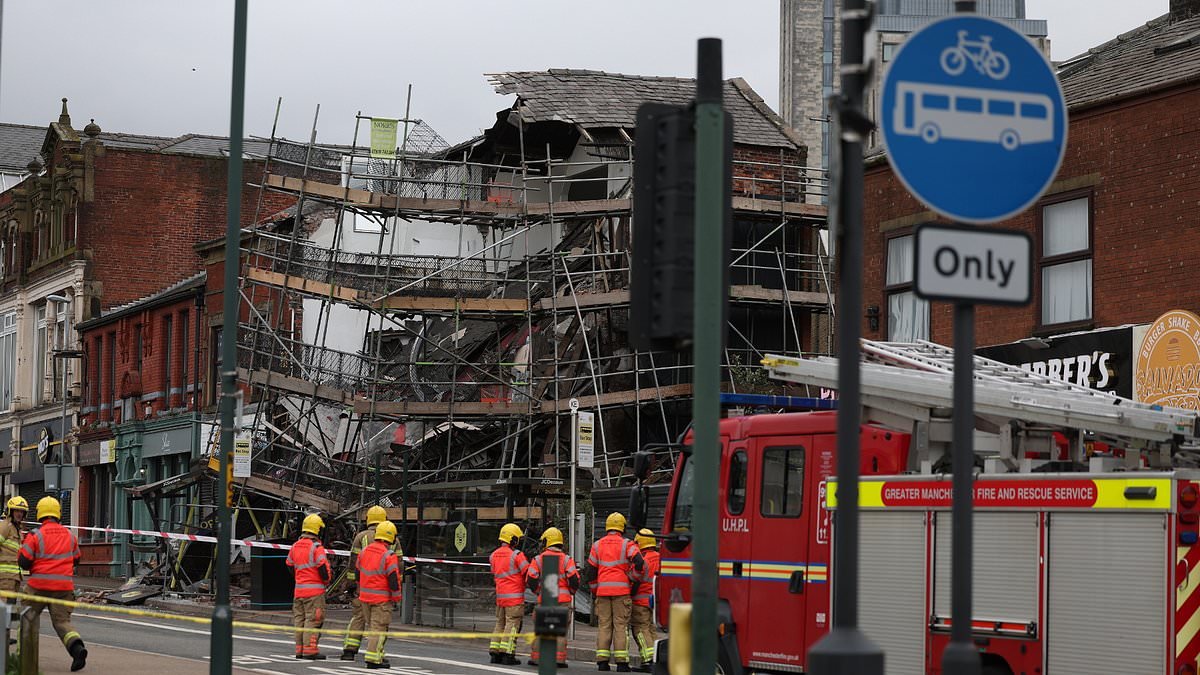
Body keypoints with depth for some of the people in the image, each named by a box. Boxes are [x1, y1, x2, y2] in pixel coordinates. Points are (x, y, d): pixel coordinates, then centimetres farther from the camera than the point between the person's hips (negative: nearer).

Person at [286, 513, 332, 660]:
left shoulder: (295, 547, 9)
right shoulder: (317, 548, -14)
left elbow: (290, 566, 18)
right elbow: (324, 569, -17)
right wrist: (327, 579, 4)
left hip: (299, 588, 7)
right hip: (314, 589, -7)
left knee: (299, 618, 13)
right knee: (313, 619, -4)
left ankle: (299, 649, 16)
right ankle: (310, 649, -8)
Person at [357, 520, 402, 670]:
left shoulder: (364, 551, 5)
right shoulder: (389, 557, -16)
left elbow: (358, 573, 16)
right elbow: (394, 580, -16)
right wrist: (396, 599, -4)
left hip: (365, 596, 7)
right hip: (381, 599, -7)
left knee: (372, 626, 17)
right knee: (379, 628, -3)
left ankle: (378, 655, 24)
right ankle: (373, 659, -6)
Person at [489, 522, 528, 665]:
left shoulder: (494, 555, 11)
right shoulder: (516, 555, -11)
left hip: (500, 594, 7)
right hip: (515, 595, -7)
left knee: (500, 623, 14)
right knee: (512, 624, -5)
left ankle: (495, 653, 12)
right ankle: (507, 655, -9)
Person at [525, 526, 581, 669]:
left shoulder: (538, 559, 3)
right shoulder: (566, 559, 1)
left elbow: (530, 579, -1)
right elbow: (574, 578, -7)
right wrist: (571, 592, 12)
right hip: (563, 598, -1)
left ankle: (535, 657, 11)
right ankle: (559, 658, -6)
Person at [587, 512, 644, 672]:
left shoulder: (597, 545, 10)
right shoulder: (626, 544, 0)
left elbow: (591, 571, 10)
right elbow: (639, 563, -12)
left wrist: (594, 592, 18)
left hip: (602, 590, 3)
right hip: (621, 590, -3)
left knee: (604, 625, 6)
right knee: (621, 625, -2)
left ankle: (602, 660, 2)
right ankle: (621, 662, -5)